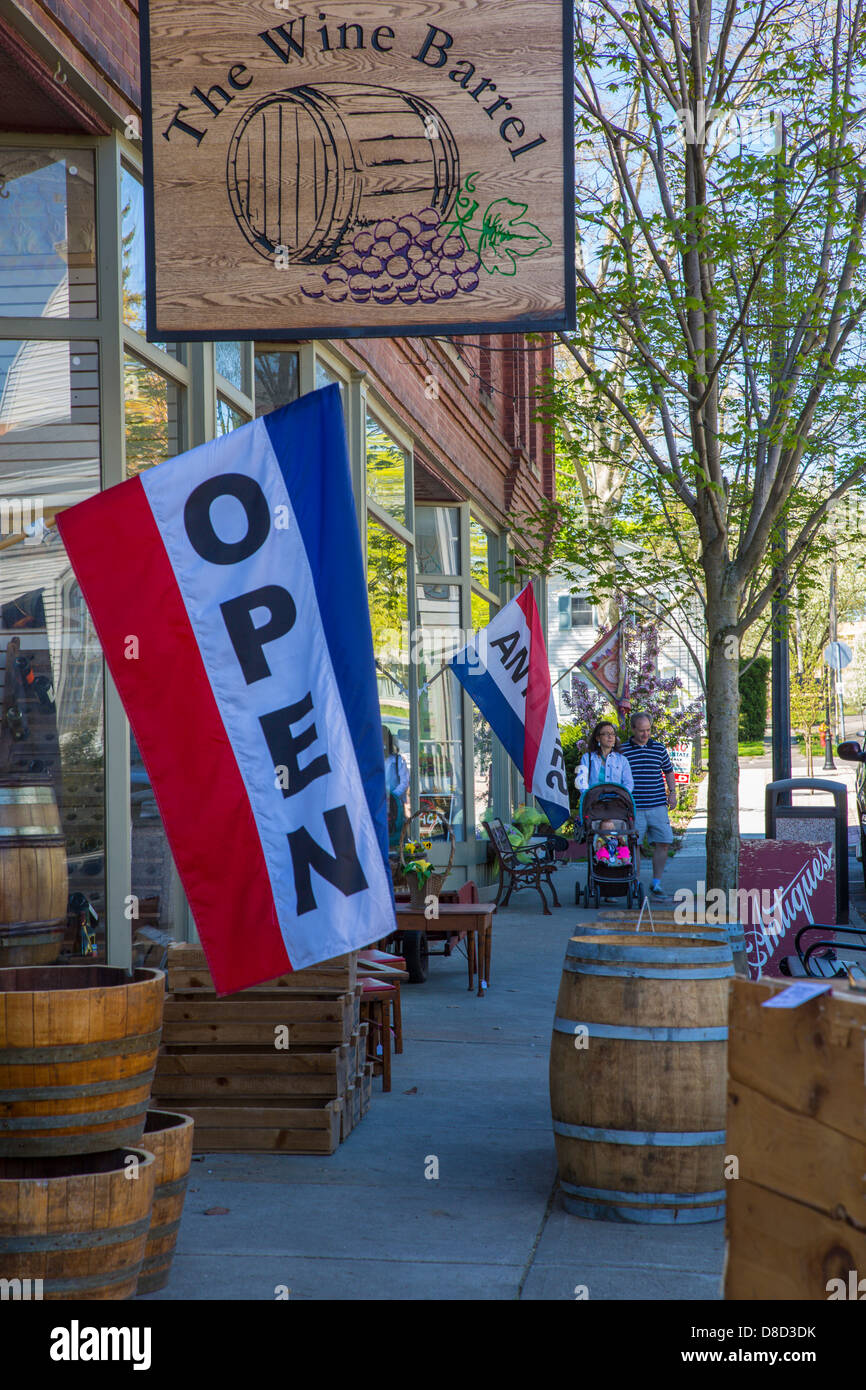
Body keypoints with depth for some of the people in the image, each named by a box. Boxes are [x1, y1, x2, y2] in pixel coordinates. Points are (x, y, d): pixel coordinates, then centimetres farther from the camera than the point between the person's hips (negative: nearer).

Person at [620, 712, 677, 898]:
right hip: (634, 808, -2)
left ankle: (656, 883, 8)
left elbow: (669, 772, 22)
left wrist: (672, 793, 11)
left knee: (663, 843, -2)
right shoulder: (622, 751, 2)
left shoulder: (659, 748, 11)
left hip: (658, 806, 3)